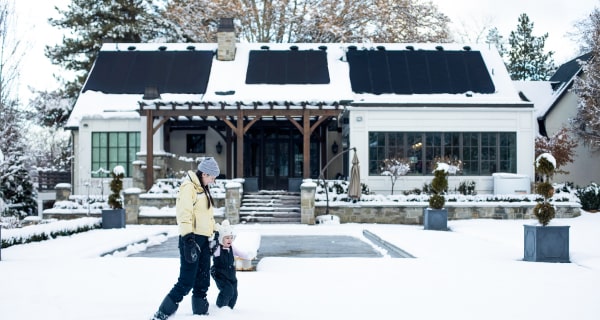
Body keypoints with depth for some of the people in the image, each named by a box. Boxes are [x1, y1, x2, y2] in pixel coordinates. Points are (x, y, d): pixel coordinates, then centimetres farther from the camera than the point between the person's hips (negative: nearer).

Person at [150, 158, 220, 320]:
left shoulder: (203, 189, 18)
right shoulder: (188, 187, -11)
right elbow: (184, 215, -20)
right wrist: (189, 240, -27)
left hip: (203, 240, 9)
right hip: (191, 239, -9)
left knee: (203, 281, 10)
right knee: (186, 282, -11)